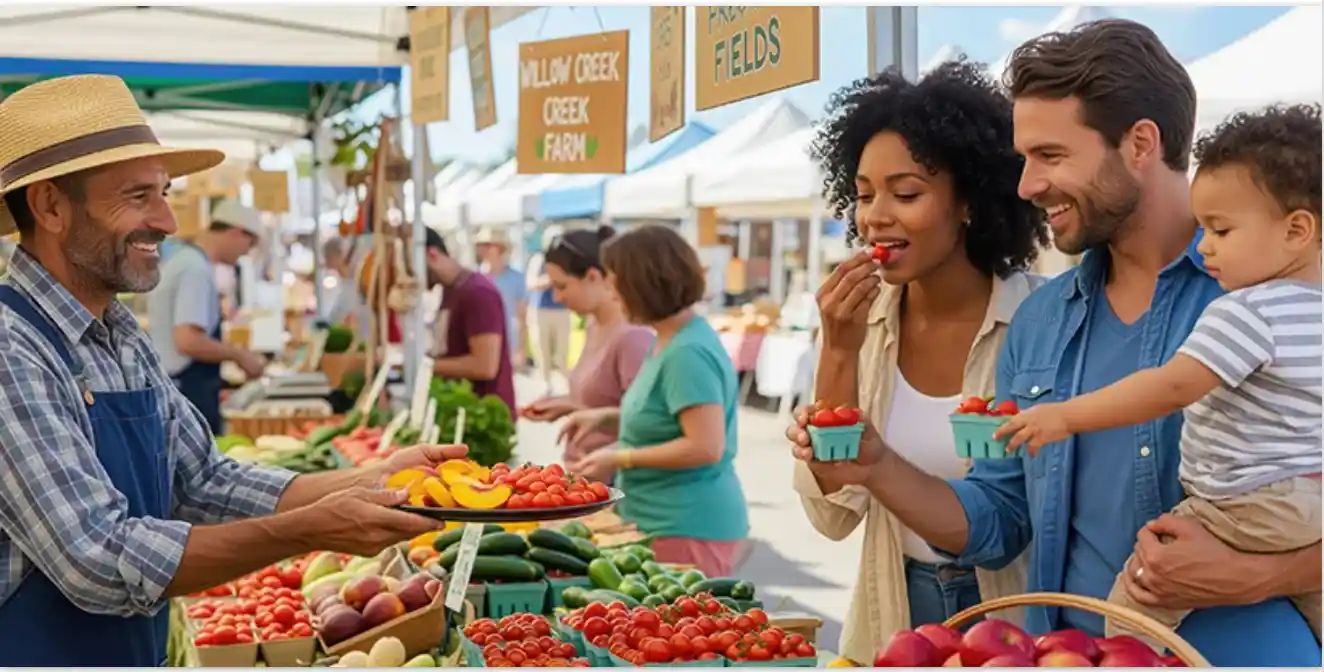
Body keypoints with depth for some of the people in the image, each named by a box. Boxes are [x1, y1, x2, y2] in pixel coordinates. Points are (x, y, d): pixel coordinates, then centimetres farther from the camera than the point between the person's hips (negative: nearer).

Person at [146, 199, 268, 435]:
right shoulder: (197, 270, -18)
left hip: (171, 389, 10)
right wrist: (239, 355, -15)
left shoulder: (181, 260, 13)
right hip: (189, 392, -10)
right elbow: (188, 341, -26)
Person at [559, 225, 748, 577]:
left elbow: (706, 446, -25)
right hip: (672, 522, 10)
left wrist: (620, 459, -18)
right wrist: (606, 415, 14)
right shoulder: (672, 340, 10)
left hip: (689, 527, -10)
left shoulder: (688, 353, -21)